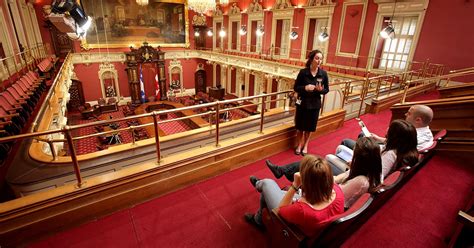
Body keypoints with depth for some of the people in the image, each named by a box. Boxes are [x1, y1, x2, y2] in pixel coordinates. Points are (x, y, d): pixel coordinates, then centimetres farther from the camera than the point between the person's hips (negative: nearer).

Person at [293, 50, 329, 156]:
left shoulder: (323, 74, -5)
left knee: (309, 127, 14)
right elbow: (296, 87, -6)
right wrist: (305, 88, -25)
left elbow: (327, 90, 2)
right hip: (303, 103, -1)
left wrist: (321, 89, -20)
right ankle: (299, 145, 31)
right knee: (300, 126, 10)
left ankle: (305, 145, 34)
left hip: (315, 104, 2)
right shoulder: (303, 72, -11)